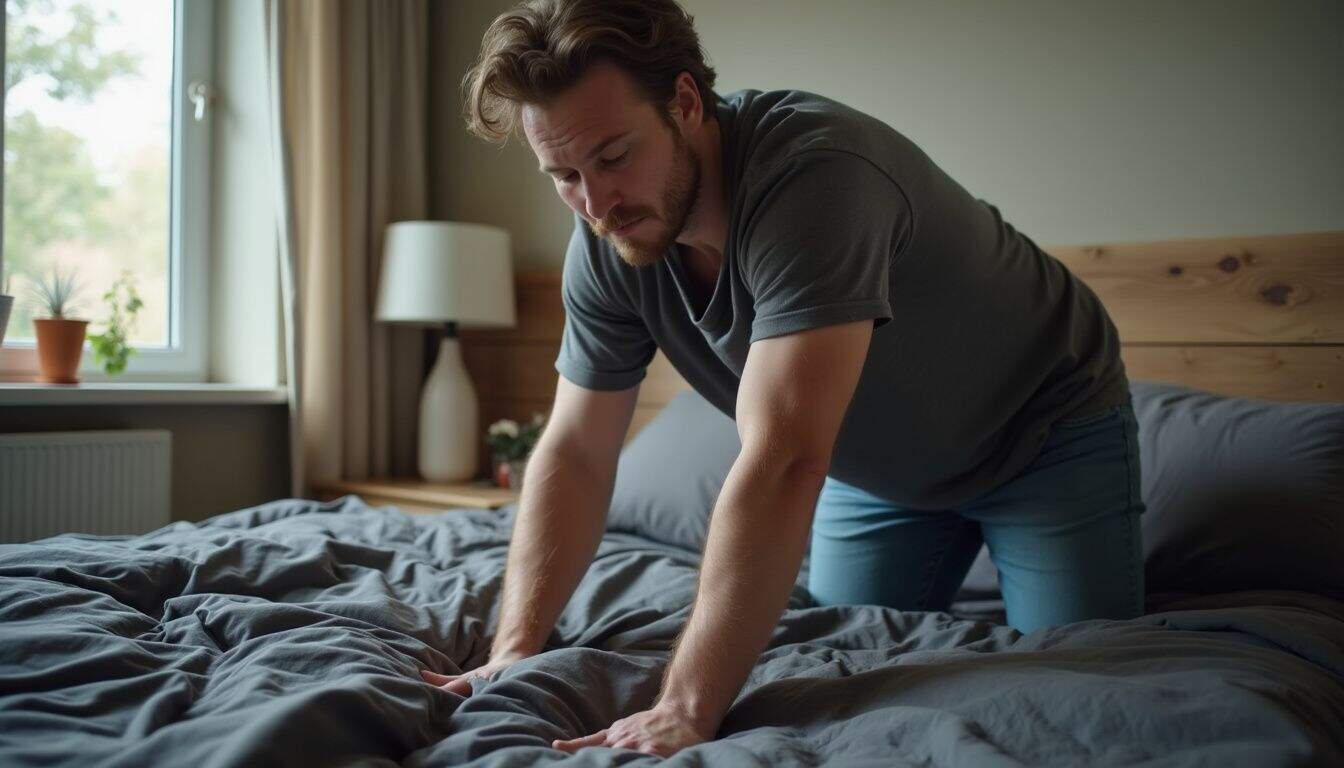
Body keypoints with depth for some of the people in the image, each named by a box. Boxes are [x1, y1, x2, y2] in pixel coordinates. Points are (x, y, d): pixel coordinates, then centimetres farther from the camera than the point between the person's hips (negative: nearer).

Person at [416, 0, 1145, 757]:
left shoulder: (813, 173, -40)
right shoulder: (605, 245, -18)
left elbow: (782, 466, -46)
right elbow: (576, 455, -13)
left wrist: (686, 711, -46)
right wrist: (516, 648, -24)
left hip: (1045, 430, -5)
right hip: (883, 463, 6)